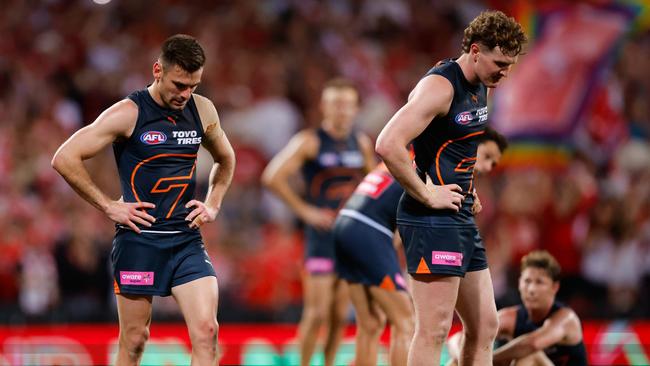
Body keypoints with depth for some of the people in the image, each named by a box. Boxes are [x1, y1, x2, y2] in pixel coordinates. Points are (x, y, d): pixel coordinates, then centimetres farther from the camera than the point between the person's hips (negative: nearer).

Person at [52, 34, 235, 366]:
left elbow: (225, 160, 27)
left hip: (187, 239, 4)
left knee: (206, 331, -11)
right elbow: (64, 158, -12)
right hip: (140, 238, -4)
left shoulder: (203, 111, 7)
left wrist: (213, 204, 12)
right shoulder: (129, 114, -9)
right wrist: (108, 206, -10)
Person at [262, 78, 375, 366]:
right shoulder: (309, 142, -6)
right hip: (323, 237, -5)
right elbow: (272, 177, -14)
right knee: (317, 313, -10)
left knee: (341, 315, 5)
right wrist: (305, 210, -14)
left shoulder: (361, 143, 11)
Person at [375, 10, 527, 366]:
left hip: (462, 218, 10)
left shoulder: (481, 87, 13)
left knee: (484, 327, 11)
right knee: (435, 329, -10)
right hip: (432, 220, -10)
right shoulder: (440, 86, -16)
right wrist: (427, 196, -20)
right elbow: (388, 144, -28)